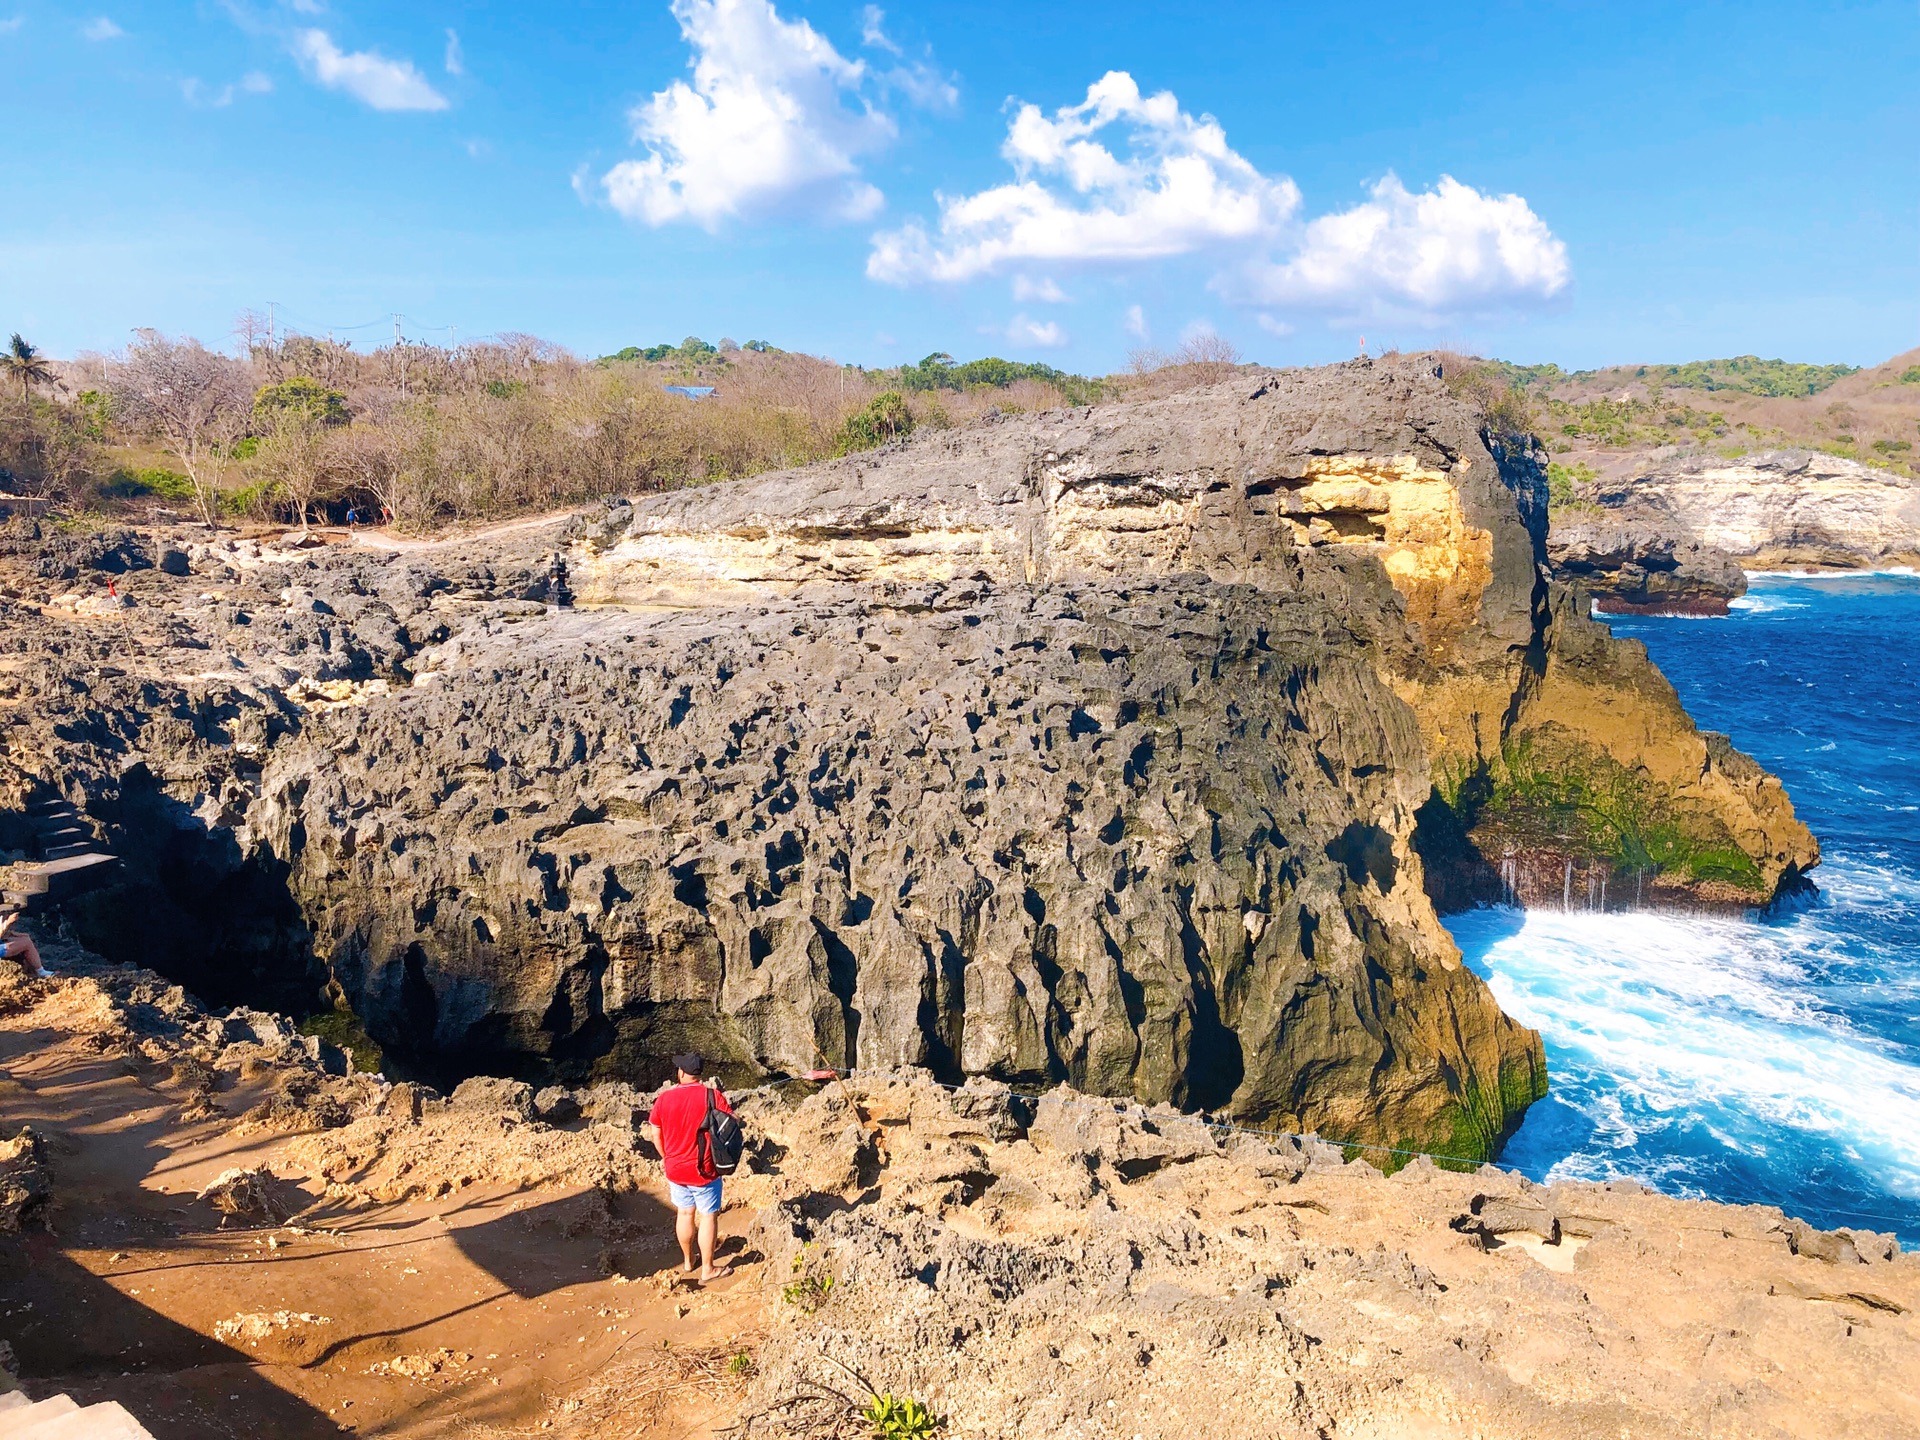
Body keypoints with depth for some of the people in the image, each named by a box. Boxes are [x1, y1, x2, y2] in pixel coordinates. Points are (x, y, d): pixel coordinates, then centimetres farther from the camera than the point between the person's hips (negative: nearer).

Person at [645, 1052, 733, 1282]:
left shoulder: (664, 1097, -5)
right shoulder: (712, 1095, -15)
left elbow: (656, 1134, 6)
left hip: (675, 1169, 4)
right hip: (704, 1170, -4)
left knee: (685, 1213, 20)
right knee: (708, 1216, 7)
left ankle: (687, 1260, 35)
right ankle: (708, 1269, 13)